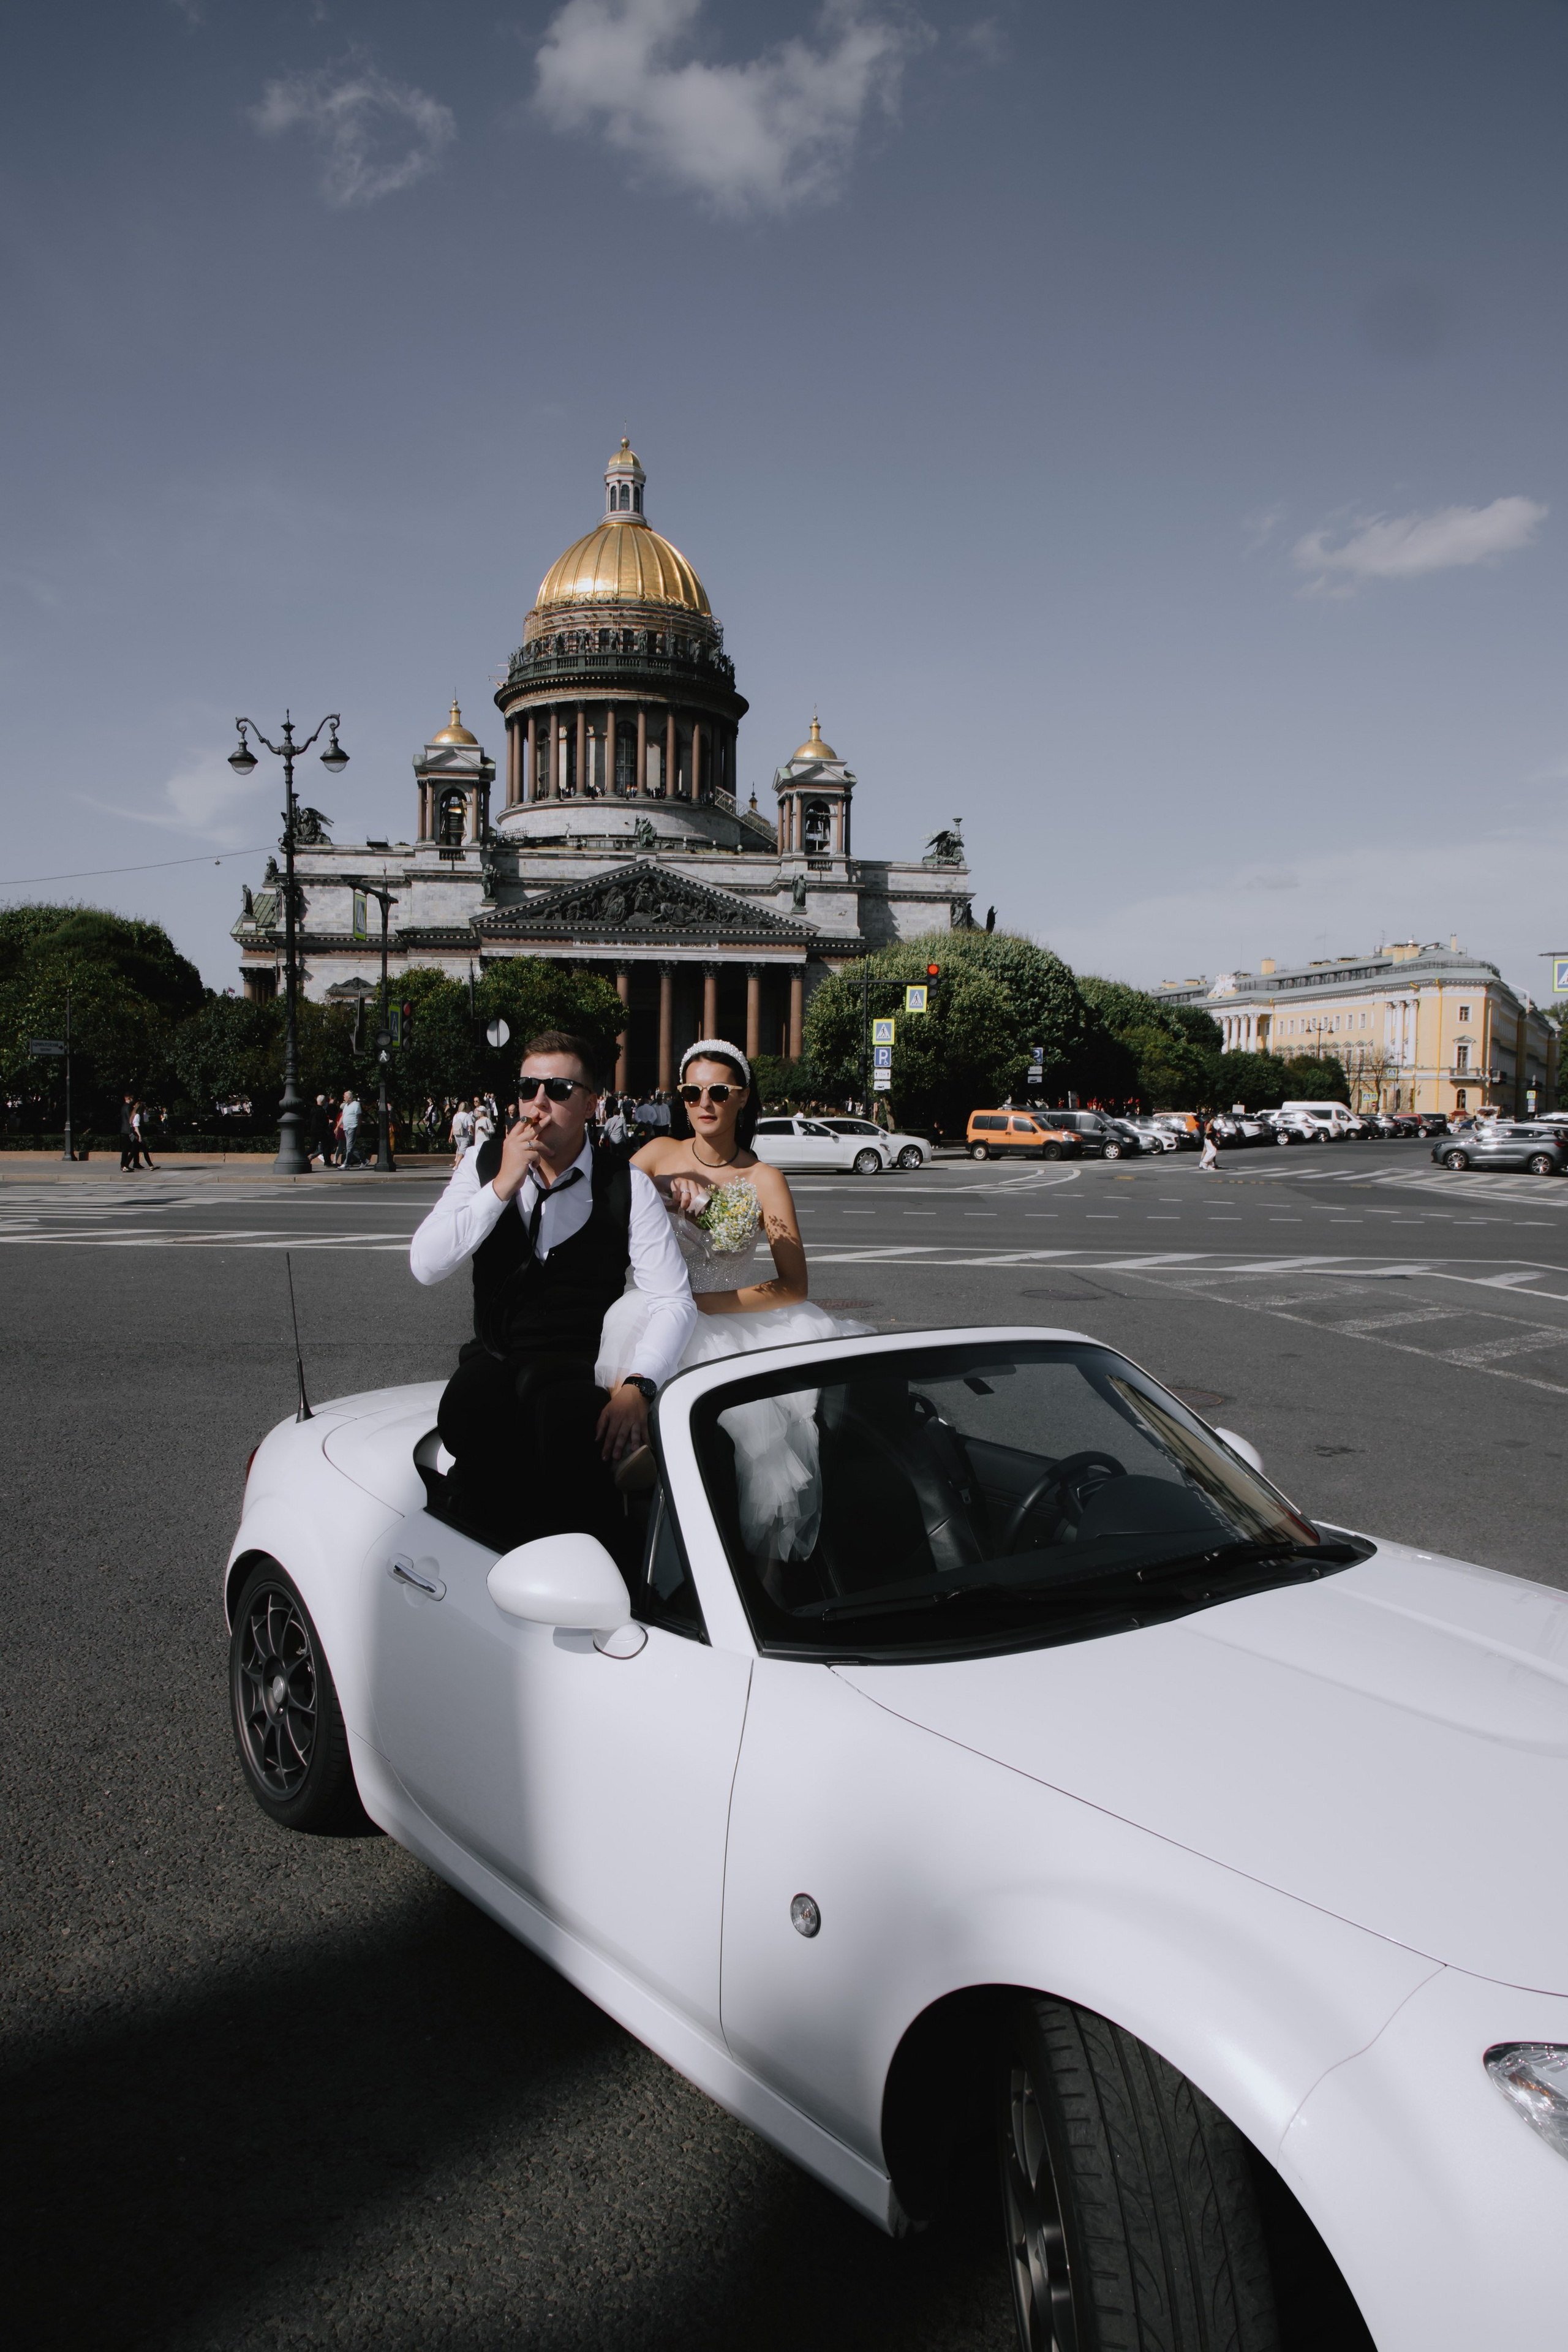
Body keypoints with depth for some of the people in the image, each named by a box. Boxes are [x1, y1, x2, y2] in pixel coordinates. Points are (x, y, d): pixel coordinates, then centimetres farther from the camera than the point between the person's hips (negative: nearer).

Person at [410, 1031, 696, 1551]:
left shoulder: (627, 1185, 1)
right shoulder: (483, 1163, 8)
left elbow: (673, 1301, -5)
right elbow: (425, 1266, -4)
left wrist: (637, 1386, -22)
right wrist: (503, 1185, -12)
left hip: (579, 1366, -2)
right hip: (492, 1359, 2)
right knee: (467, 1416, -34)